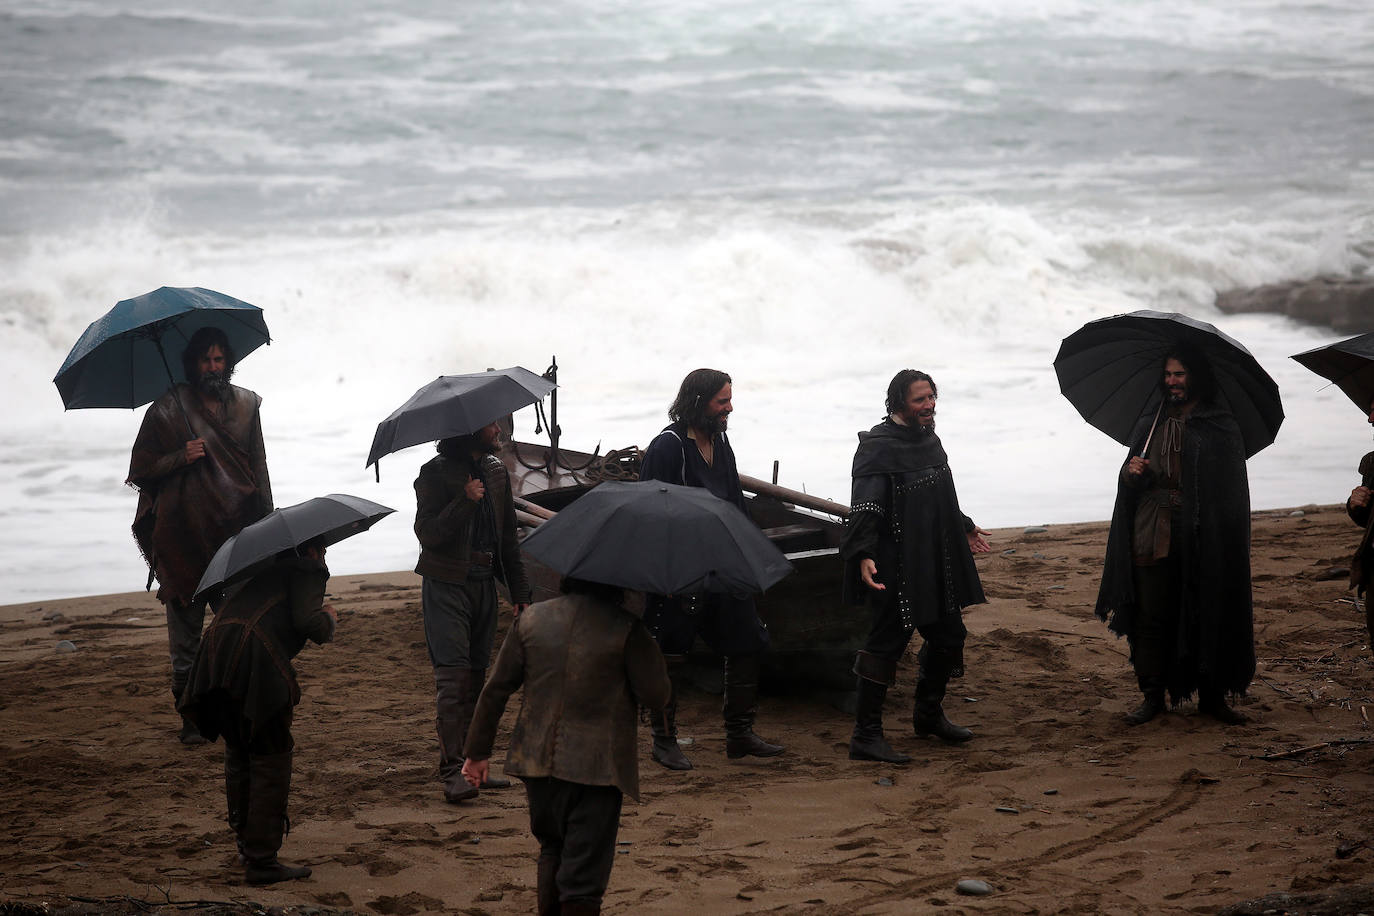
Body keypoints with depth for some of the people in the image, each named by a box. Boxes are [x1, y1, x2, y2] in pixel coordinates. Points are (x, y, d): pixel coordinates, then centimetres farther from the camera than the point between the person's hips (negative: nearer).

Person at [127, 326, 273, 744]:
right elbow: (140, 470, 2)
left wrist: (265, 520, 10)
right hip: (184, 533, -2)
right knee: (186, 622, 1)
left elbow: (258, 464, 16)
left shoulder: (245, 405, 11)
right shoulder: (167, 410, 1)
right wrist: (181, 457, -14)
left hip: (237, 530, 2)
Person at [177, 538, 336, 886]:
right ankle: (261, 861, -1)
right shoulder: (308, 571, 8)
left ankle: (246, 842, 33)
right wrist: (328, 621, 15)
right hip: (256, 661, -8)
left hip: (216, 653, 8)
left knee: (238, 753, 22)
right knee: (270, 759, 0)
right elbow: (306, 620, -7)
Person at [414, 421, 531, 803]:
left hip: (484, 583, 7)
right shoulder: (436, 474, -8)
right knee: (453, 676, -12)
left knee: (477, 675, 8)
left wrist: (519, 591, 15)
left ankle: (471, 764, 14)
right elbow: (428, 534, -15)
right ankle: (452, 770, -14)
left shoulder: (496, 472, 12)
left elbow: (508, 537, 18)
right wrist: (465, 502, -24)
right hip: (446, 586, -6)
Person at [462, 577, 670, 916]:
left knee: (552, 850, 25)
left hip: (537, 760, 4)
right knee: (584, 876, -1)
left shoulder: (530, 619, 4)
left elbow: (496, 689, 6)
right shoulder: (626, 627, -10)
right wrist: (648, 647, 10)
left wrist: (478, 751, 15)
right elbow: (656, 696, -8)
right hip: (597, 767, -4)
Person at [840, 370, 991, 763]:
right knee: (887, 643, -7)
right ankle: (866, 736, -1)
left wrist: (965, 528, 38)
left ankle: (928, 714, 37)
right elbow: (864, 509, -23)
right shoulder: (879, 447, -16)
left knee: (948, 635, 17)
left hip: (936, 565, 9)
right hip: (896, 568, -9)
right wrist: (863, 555, -33)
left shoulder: (929, 440, 12)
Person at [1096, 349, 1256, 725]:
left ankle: (1212, 696, 12)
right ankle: (1153, 695, 8)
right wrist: (1131, 474, -3)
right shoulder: (1150, 425, 15)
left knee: (1208, 616, 0)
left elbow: (1232, 489, 2)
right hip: (1153, 538, 3)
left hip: (1202, 539, -3)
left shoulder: (1220, 426, 4)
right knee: (1152, 617, 0)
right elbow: (1129, 484, 17)